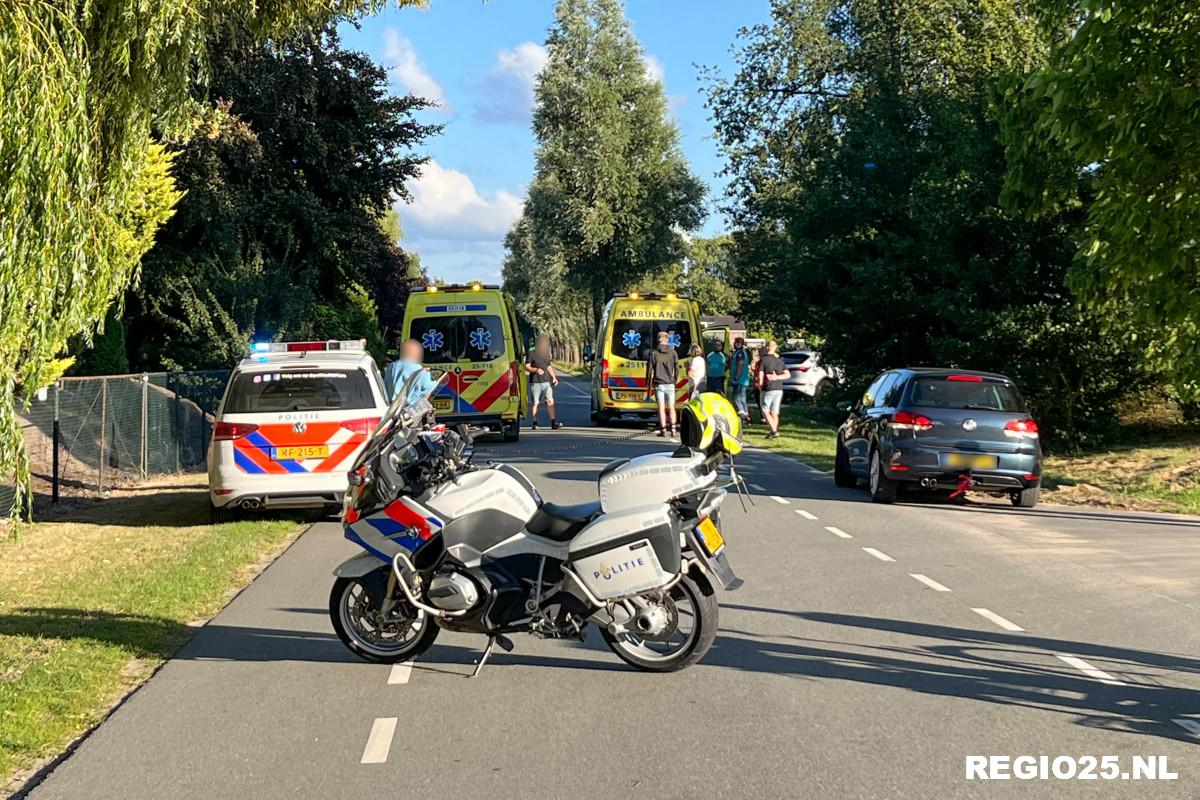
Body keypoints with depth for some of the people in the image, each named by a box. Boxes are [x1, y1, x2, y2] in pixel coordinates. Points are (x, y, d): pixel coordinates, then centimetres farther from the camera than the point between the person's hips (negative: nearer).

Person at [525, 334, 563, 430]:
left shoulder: (546, 354, 16)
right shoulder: (532, 354, -3)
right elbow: (526, 367, -5)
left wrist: (554, 377, 14)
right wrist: (536, 370, -21)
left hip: (546, 382, 5)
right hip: (535, 383, -5)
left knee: (550, 402, -7)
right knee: (535, 403, -2)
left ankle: (554, 423, -13)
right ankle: (534, 424, 5)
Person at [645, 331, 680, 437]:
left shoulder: (653, 353, -1)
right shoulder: (673, 352, 2)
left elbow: (649, 370, -1)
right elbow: (677, 369, 2)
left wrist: (649, 385, 5)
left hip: (658, 383, -1)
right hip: (670, 384, 1)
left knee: (661, 407, 1)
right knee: (671, 407, 8)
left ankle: (663, 430, -1)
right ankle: (673, 429, 0)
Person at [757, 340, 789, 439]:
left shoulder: (764, 360, -7)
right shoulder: (780, 360, 9)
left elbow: (761, 376, -8)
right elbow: (787, 375, 2)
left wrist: (760, 387, 4)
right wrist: (777, 377, -5)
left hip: (768, 389, -5)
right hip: (779, 389, 5)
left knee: (765, 411, 1)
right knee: (775, 412, 11)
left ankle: (774, 431, -11)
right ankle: (775, 431, 9)